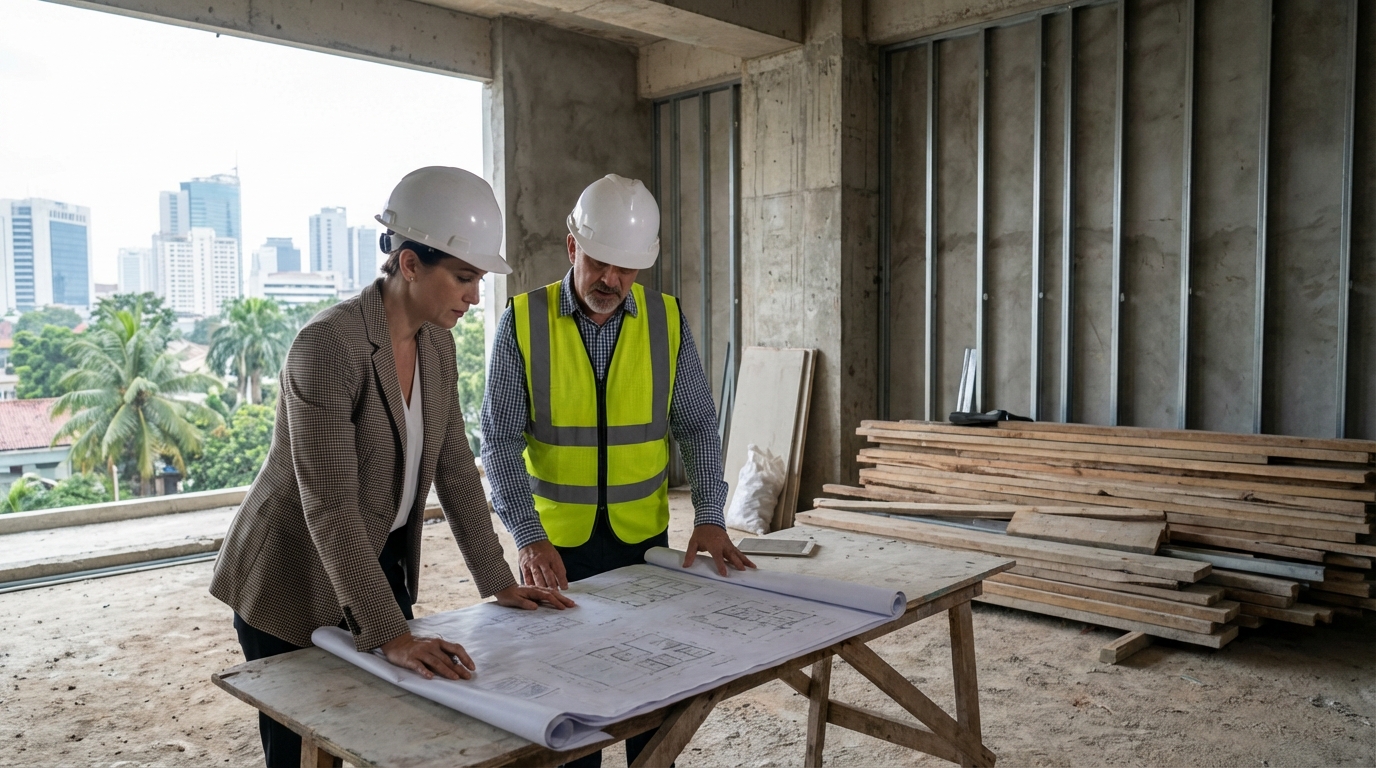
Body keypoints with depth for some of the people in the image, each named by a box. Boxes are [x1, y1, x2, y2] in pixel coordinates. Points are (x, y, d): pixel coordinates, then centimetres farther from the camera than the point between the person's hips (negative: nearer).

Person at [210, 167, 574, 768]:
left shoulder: (436, 342, -2)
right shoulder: (328, 345, -26)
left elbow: (454, 467, 2)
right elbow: (330, 507, -30)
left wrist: (499, 583, 0)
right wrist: (390, 634, -33)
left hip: (382, 566, 7)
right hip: (296, 583, -7)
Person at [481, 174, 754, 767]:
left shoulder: (666, 320, -3)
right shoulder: (524, 321, -9)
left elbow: (697, 424, 1)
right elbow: (501, 440, -10)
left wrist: (709, 516, -10)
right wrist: (528, 536, -20)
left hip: (643, 535, 2)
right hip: (555, 540, -1)